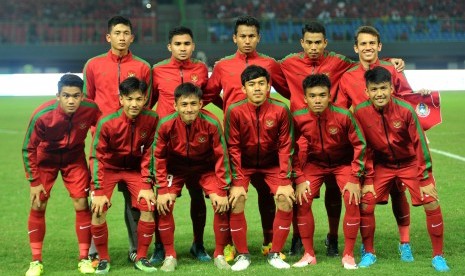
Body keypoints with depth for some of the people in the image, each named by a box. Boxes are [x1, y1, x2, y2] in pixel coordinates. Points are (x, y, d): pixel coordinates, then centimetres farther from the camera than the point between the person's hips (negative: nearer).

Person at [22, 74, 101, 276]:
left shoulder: (91, 109, -28)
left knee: (82, 204, -6)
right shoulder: (42, 116, -32)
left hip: (74, 158, 1)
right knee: (38, 206, -4)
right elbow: (28, 149, -17)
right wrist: (34, 181, -16)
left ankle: (84, 259, 7)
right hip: (46, 158, -1)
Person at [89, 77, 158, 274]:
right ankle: (103, 259, 4)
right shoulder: (106, 123, -26)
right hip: (109, 168, -2)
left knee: (148, 207, -17)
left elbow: (149, 153, -9)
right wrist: (99, 191, -19)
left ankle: (141, 258, 3)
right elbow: (97, 157, -17)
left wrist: (147, 186, -10)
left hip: (135, 168, 2)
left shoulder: (152, 119, -20)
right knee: (98, 210, -18)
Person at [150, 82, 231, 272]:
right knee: (163, 205, -15)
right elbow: (158, 157, -13)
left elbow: (221, 156, -17)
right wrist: (162, 189, -15)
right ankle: (169, 256, 2)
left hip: (205, 168, 0)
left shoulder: (211, 123, -28)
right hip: (175, 168, 0)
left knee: (222, 204, -15)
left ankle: (219, 255, 3)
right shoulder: (166, 125, -27)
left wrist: (222, 190, -16)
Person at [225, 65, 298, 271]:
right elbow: (233, 148, -15)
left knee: (286, 200, -16)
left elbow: (285, 147, -12)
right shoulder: (234, 111, -21)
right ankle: (243, 255, -2)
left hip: (272, 164, 1)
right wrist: (237, 182, -18)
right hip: (244, 164, -1)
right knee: (236, 201, -19)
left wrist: (284, 181, -16)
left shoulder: (281, 110, -19)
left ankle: (275, 254, 1)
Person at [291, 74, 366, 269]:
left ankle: (348, 255, -4)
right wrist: (299, 179, -14)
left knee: (352, 200, -19)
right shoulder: (298, 118, -23)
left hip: (343, 163, -2)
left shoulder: (343, 116, -27)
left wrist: (355, 178, -17)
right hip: (315, 163, 2)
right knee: (302, 200, -14)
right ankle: (309, 254, 2)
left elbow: (359, 144, -15)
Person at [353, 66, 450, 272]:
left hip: (411, 163, -1)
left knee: (432, 203, -11)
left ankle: (438, 256, 5)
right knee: (365, 204, -10)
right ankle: (369, 253, 11)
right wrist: (367, 180, -7)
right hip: (382, 164, 1)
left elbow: (420, 143, -15)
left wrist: (426, 179, -14)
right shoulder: (360, 112, -20)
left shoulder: (405, 110, -24)